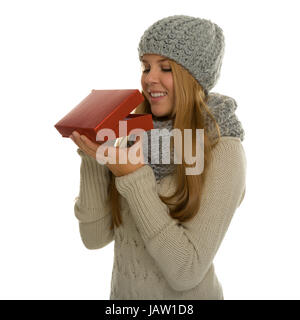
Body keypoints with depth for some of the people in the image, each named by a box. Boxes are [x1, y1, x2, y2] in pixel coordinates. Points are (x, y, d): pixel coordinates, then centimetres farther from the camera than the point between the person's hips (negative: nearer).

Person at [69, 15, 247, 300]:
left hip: (186, 294, -4)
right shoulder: (135, 137, -6)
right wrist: (93, 157, -19)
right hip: (123, 291, 5)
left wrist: (133, 177, -28)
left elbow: (186, 271, -24)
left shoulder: (223, 152, -20)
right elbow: (95, 237, -7)